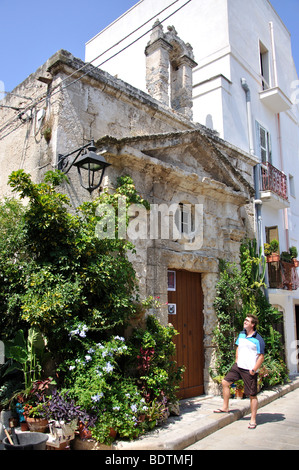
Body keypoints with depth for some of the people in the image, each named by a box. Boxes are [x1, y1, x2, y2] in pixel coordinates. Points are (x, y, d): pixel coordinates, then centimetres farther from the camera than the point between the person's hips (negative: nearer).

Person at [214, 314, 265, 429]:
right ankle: (225, 407, 23)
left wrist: (254, 370, -14)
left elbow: (261, 357, -12)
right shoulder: (241, 334, 8)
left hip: (249, 371, -7)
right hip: (238, 366, 7)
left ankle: (253, 420, 16)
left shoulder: (258, 339, -13)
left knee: (252, 395, 2)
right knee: (225, 382, 7)